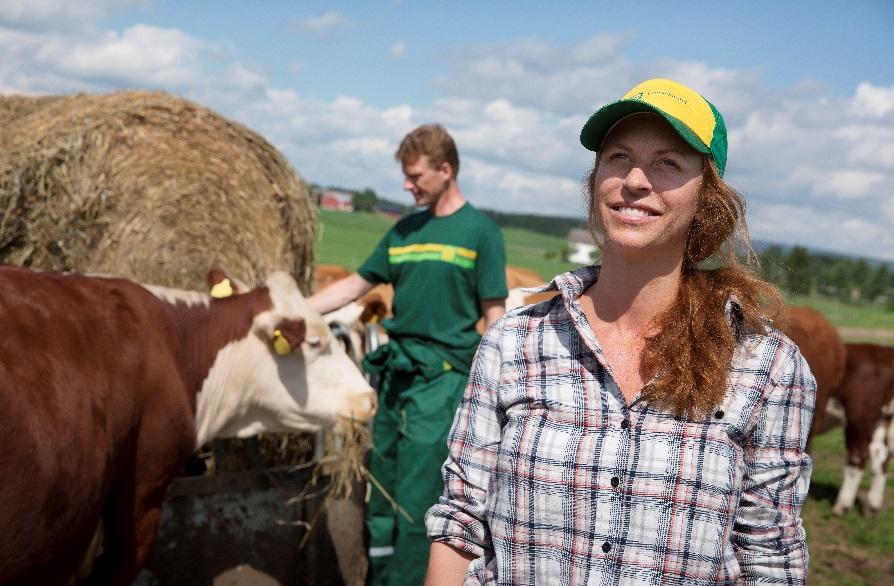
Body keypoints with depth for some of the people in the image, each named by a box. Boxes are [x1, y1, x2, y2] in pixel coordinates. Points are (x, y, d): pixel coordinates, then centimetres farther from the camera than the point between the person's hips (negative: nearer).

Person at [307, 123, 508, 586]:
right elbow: (353, 286, 17)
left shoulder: (480, 231, -3)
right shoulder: (404, 230, 13)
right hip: (393, 373, 6)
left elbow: (493, 315, -5)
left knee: (415, 503, -6)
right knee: (380, 496, 13)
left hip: (442, 378, -6)